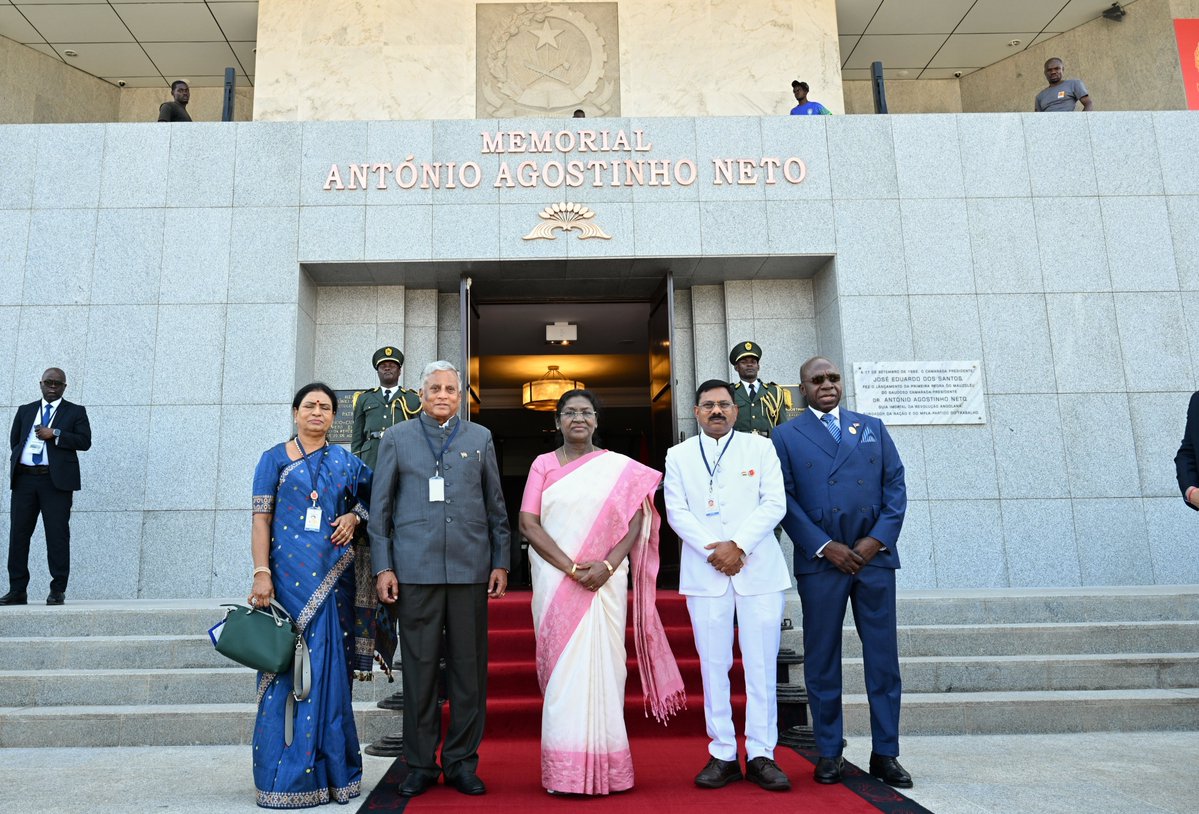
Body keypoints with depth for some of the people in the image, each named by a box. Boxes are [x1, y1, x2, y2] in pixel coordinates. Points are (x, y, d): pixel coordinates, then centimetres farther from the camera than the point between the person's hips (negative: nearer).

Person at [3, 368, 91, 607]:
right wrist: (17, 461, 7)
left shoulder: (75, 411, 8)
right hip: (24, 478, 4)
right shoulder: (25, 410, 20)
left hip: (56, 480, -4)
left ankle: (57, 590, 0)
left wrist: (55, 434, -12)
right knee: (18, 533, 4)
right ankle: (17, 590, 12)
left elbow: (85, 441, -3)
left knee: (57, 535, -5)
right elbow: (14, 441, 21)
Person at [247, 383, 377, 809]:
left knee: (329, 669, 6)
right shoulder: (275, 458, 3)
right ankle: (288, 774, 11)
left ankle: (330, 768, 17)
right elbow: (260, 518, -2)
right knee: (289, 664, 0)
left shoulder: (344, 462, 10)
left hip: (333, 574, 2)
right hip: (289, 574, -2)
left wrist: (354, 516, -4)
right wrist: (261, 573, -11)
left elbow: (371, 497, 18)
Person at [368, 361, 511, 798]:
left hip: (470, 569, 1)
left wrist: (500, 561, 7)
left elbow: (496, 505, 12)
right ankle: (420, 763, 18)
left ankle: (461, 761, 18)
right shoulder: (397, 438, 10)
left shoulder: (480, 438, 13)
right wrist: (382, 567, 1)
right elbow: (380, 507, 8)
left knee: (469, 668, 5)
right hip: (416, 569, -1)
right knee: (419, 668, 4)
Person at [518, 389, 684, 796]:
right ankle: (565, 769, 10)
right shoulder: (543, 464, 6)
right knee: (561, 666, 1)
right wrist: (571, 567, -13)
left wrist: (607, 566, -14)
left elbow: (635, 521, 1)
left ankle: (604, 765, 11)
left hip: (605, 581, 0)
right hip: (555, 581, 0)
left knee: (603, 664, 1)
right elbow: (528, 523, -3)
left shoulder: (620, 468, 7)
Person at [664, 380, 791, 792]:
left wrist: (739, 546, -12)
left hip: (758, 569, 0)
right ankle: (722, 755, 12)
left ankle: (761, 754, 11)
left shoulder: (760, 447, 7)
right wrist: (712, 549, -11)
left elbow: (774, 504, -1)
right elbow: (676, 512, 2)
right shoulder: (679, 456, 10)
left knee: (762, 665, 2)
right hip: (705, 572, 1)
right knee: (714, 665, 4)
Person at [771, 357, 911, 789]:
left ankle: (885, 753, 17)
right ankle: (828, 753, 16)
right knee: (822, 658, 4)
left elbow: (896, 486, 8)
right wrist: (825, 546, -10)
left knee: (883, 655, 6)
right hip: (820, 559, -2)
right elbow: (785, 499, -2)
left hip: (874, 555, 2)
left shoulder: (872, 427, 13)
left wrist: (878, 539, -6)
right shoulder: (786, 436, 6)